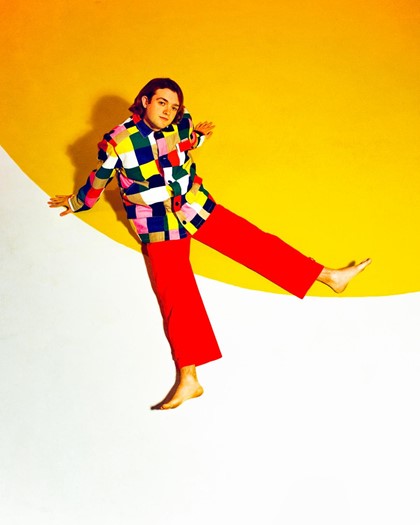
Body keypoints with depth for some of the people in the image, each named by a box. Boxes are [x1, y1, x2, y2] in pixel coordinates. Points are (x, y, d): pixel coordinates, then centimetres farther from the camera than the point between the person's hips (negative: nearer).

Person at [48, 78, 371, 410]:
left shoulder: (181, 127, -6)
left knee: (252, 241, -3)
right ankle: (188, 379, -10)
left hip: (196, 208, 3)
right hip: (158, 229, -3)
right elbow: (100, 178, 2)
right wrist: (78, 202, 16)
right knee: (175, 296, -10)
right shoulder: (117, 142, -16)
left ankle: (329, 276, 2)